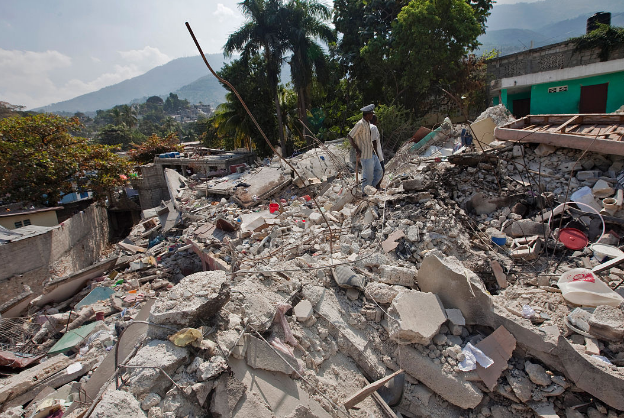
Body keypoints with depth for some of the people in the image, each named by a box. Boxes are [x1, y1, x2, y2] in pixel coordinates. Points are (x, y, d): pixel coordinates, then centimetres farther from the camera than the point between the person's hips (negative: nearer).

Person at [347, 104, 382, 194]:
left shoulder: (367, 123, 11)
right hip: (365, 155, -9)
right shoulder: (360, 124, -17)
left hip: (371, 153, 9)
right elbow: (349, 136, -17)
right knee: (368, 175, -2)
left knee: (378, 171, 15)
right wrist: (357, 150, -15)